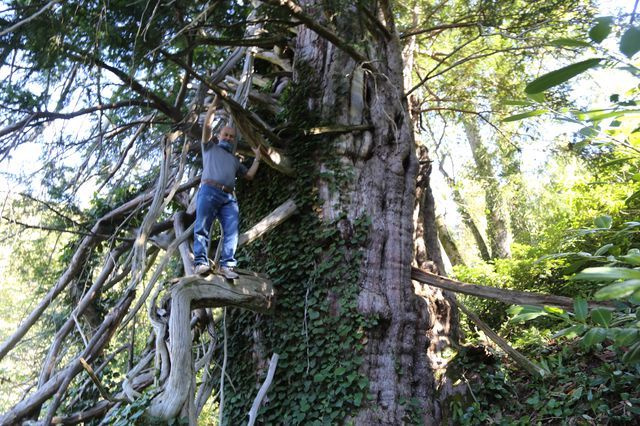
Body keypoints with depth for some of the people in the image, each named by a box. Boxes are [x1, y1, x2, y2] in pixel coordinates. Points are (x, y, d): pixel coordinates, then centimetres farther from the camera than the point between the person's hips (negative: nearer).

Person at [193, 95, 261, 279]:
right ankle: (200, 262, -19)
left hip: (229, 197, 4)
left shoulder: (234, 160, 36)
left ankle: (226, 265, -16)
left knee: (232, 231, -12)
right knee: (202, 227, -14)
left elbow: (249, 175, 29)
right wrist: (215, 103, 13)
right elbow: (207, 125, 13)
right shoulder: (210, 147, 24)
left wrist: (257, 158, 27)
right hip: (209, 191, -4)